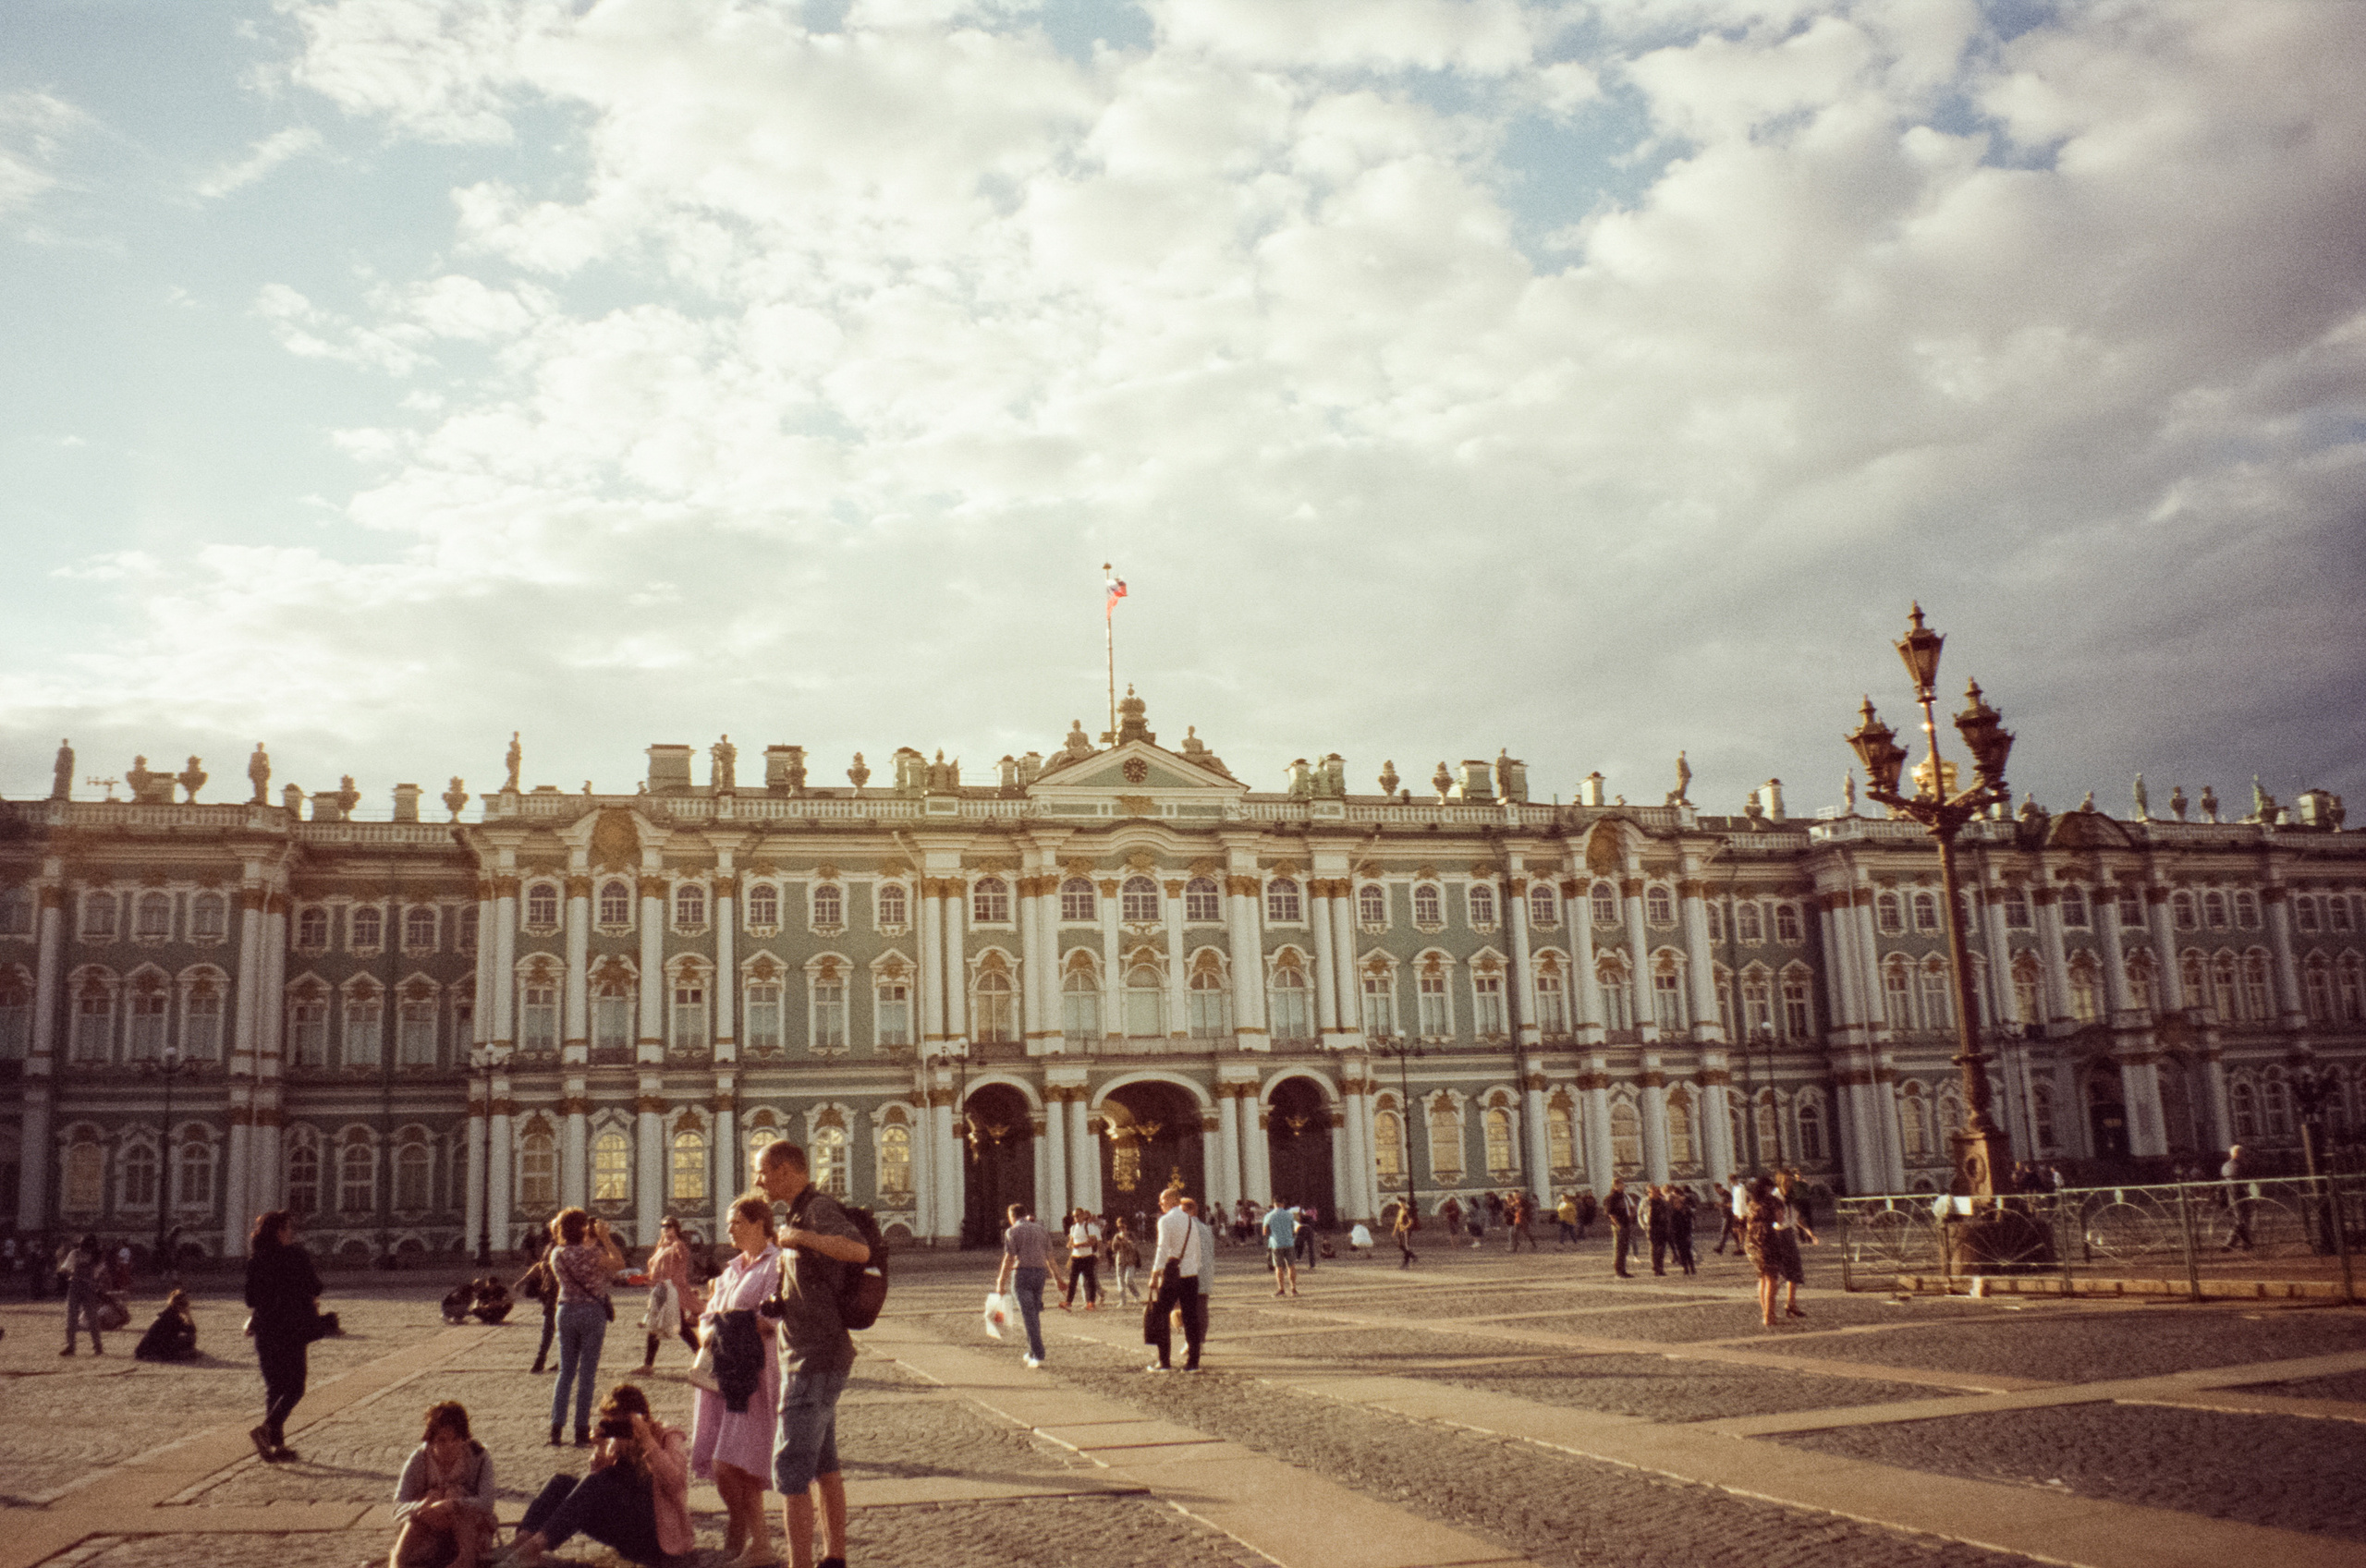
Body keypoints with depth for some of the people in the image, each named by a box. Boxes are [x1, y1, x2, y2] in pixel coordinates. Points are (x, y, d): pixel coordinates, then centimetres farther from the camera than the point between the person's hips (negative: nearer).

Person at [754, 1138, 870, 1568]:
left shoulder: (819, 1208, -16)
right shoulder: (802, 1213, 15)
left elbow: (859, 1250, -35)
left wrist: (800, 1237, -28)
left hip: (816, 1360, -10)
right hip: (807, 1356, 10)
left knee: (790, 1468, -9)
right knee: (823, 1464, 16)